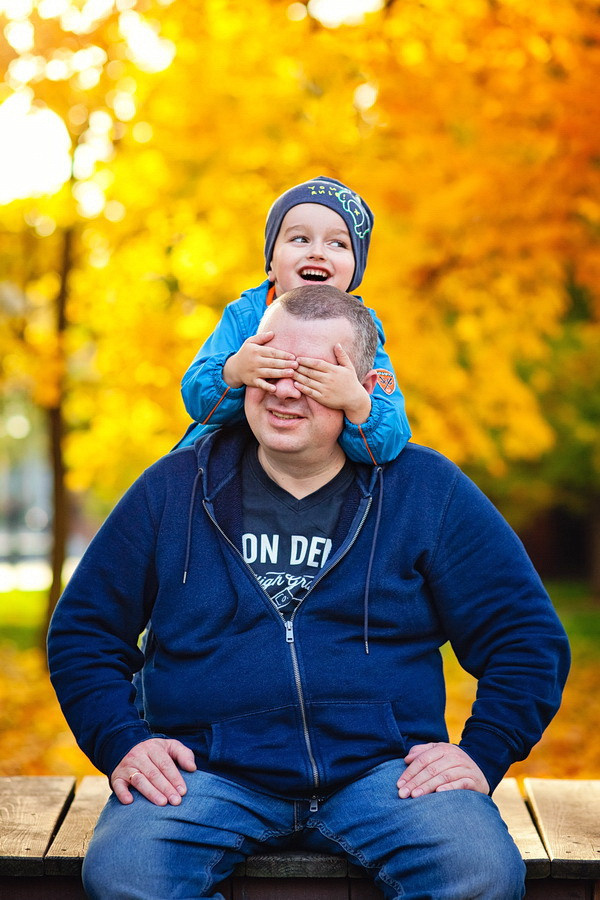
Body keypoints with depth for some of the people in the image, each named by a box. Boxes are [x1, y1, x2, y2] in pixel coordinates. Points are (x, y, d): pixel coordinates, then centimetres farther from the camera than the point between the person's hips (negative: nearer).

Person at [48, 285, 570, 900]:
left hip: (383, 768, 0)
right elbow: (82, 631, 15)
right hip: (207, 772, 0)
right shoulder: (173, 489, 9)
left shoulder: (427, 491, 7)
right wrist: (121, 743, -1)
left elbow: (529, 639, 9)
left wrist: (483, 754, -4)